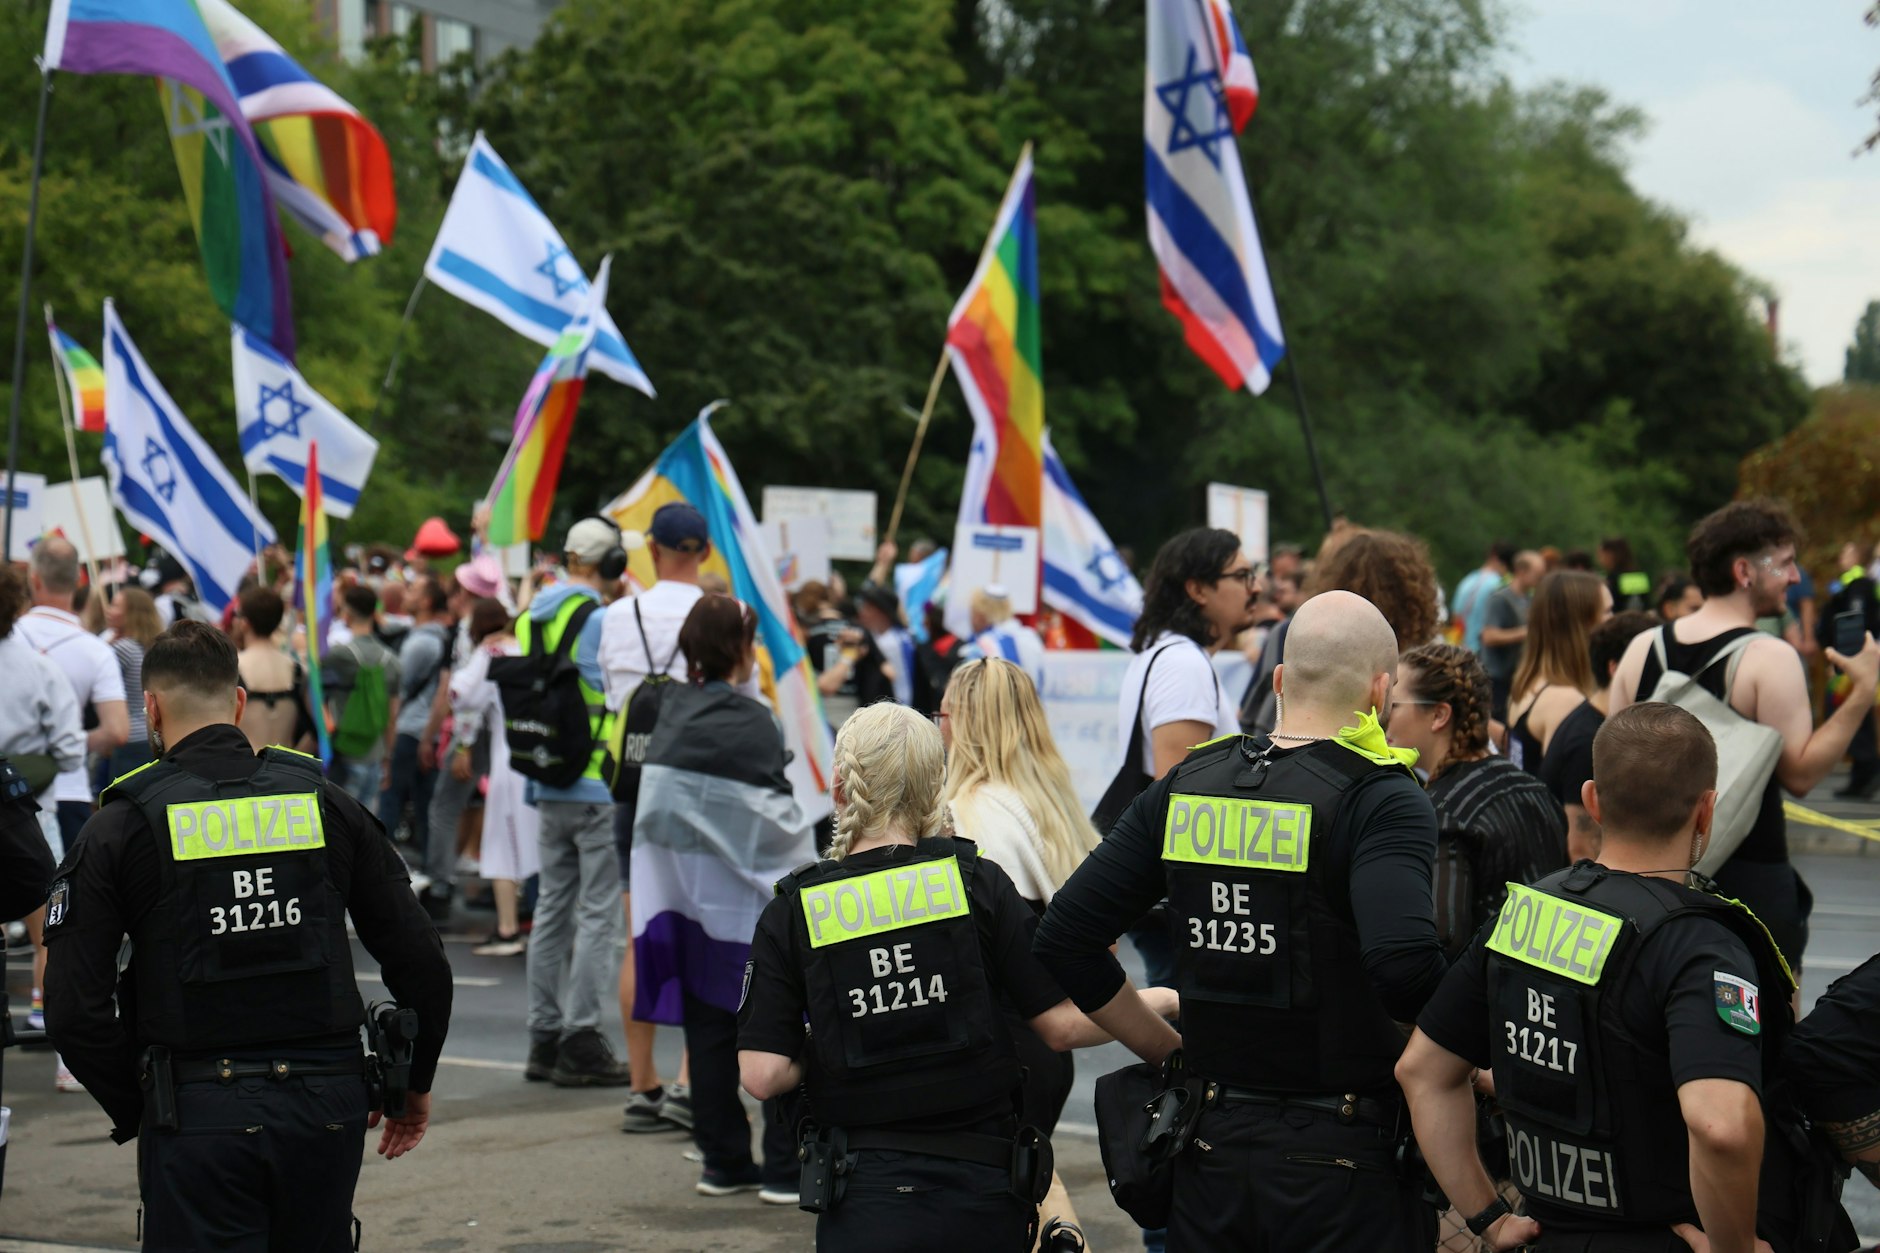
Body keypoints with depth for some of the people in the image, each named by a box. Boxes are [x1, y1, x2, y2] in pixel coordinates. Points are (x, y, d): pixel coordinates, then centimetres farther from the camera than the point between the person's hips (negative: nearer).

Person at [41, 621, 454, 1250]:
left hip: (198, 1120, -3)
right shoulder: (326, 803, 5)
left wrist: (135, 1111, 6)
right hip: (328, 1110, 3)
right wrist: (415, 1084, 19)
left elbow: (74, 1009, -8)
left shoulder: (121, 827, -2)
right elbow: (421, 962, 5)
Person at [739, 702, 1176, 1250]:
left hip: (864, 1205, -1)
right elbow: (1062, 1024, -2)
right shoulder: (976, 881, -2)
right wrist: (1163, 1004, 14)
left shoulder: (791, 911, -2)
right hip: (983, 1191, 1)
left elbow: (763, 1075, -8)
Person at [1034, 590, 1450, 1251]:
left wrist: (1170, 1049, 11)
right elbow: (1404, 966, -29)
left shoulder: (1184, 786, 5)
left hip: (1211, 1146, 5)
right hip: (1346, 1162, -5)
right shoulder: (1380, 798, -12)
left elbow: (1063, 939, 5)